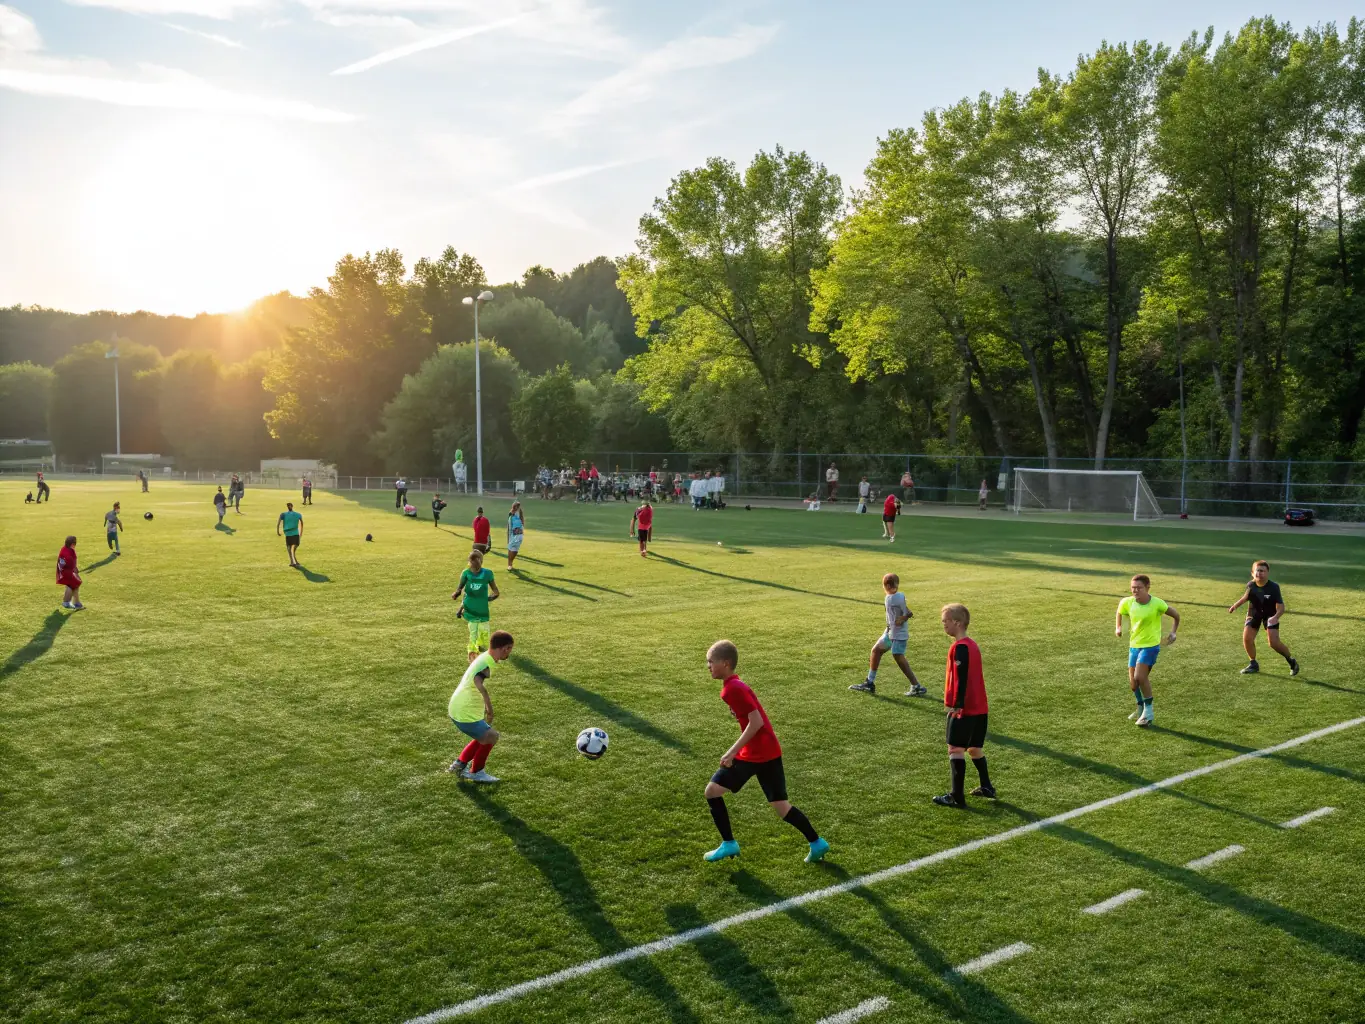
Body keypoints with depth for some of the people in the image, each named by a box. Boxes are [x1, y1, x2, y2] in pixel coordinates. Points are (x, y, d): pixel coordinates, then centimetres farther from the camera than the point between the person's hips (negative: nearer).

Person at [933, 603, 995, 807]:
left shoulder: (960, 647, -16)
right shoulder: (972, 644, 13)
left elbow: (961, 678, -22)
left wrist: (957, 705, -21)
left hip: (965, 709, -10)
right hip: (979, 707, 10)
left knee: (955, 749, -6)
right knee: (974, 748, 21)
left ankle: (957, 796, -6)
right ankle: (986, 787, 30)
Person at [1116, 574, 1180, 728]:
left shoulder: (1157, 603, -17)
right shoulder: (1127, 603, -7)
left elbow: (1176, 615, -2)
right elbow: (1119, 612, 15)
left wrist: (1173, 633, -12)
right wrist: (1118, 627, 0)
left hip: (1150, 645, -5)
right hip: (1134, 645, 5)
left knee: (1139, 677, -20)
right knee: (1133, 682, 9)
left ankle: (1148, 712, -5)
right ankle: (1141, 709, 33)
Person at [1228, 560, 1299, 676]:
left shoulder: (1273, 587, -25)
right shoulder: (1251, 585, -13)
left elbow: (1281, 607, -26)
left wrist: (1275, 617, -43)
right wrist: (1235, 606, 6)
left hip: (1270, 615, -4)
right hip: (1254, 613, 4)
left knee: (1273, 642, -15)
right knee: (1246, 638, -10)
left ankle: (1291, 661, 12)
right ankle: (1253, 664, 12)